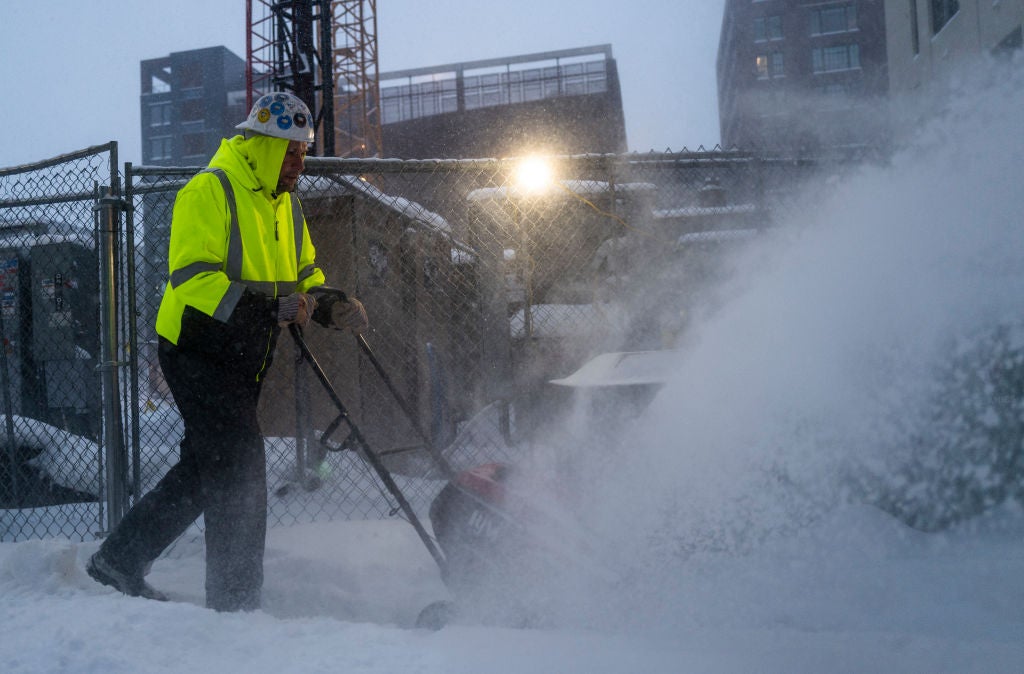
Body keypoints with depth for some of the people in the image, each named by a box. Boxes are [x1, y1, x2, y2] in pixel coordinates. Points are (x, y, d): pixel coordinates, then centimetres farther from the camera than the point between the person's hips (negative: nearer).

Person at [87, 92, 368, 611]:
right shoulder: (209, 191, -14)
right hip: (197, 350, -9)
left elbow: (303, 277, 18)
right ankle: (234, 602, 3)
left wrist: (332, 305, -4)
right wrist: (270, 308, -33)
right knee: (241, 474, -9)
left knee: (205, 470, 16)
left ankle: (120, 560, 31)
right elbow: (192, 277, -24)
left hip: (241, 362, 9)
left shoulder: (286, 205, 13)